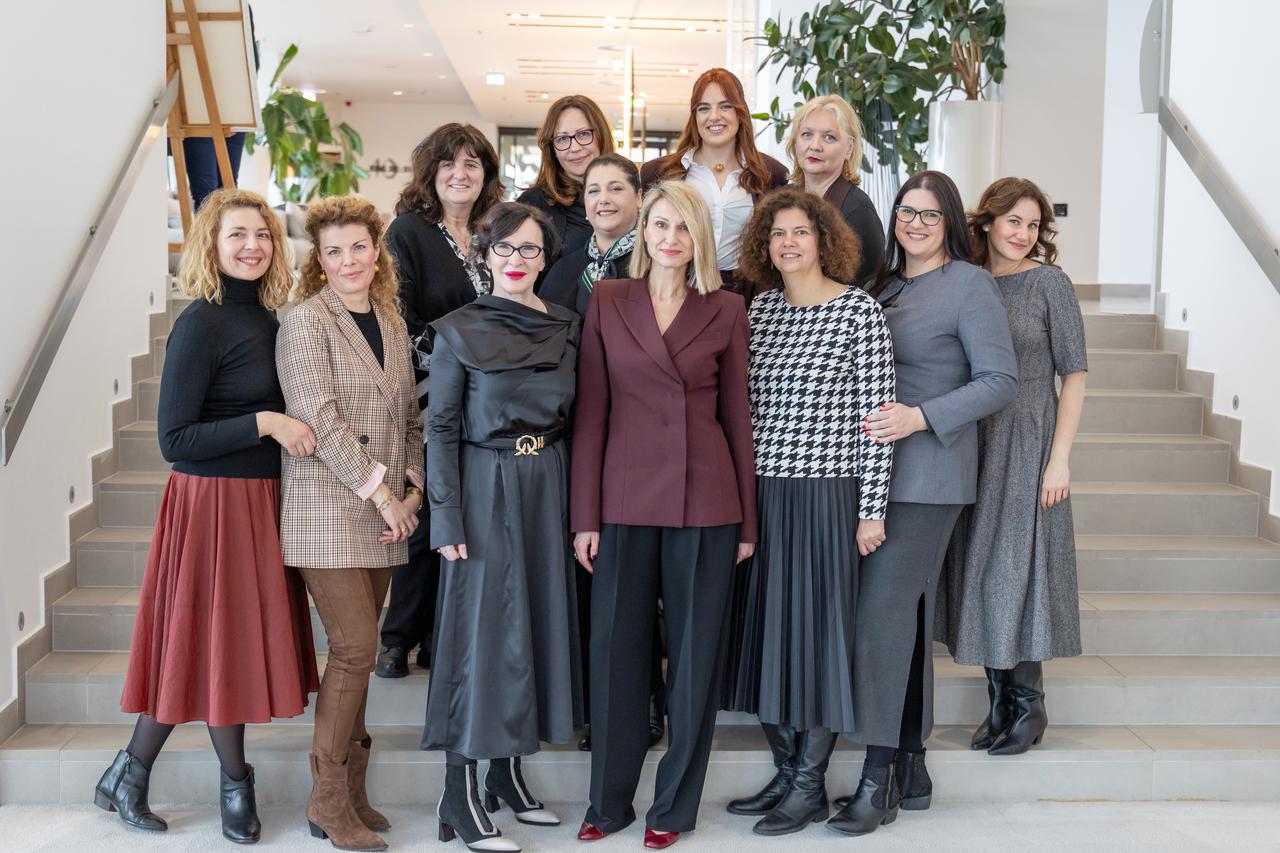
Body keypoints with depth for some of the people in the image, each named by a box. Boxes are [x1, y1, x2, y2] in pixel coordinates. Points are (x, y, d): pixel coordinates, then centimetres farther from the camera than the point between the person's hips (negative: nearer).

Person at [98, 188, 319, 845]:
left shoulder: (269, 318, 9)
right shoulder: (201, 324, -13)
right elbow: (174, 439, -16)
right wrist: (264, 423, -20)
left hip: (264, 501, 8)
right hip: (215, 501, -8)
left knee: (232, 640, 13)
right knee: (221, 636, 5)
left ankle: (129, 774, 27)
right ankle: (236, 784, 24)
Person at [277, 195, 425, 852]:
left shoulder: (392, 323, 14)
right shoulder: (306, 320, -6)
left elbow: (409, 416, 16)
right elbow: (322, 418, -14)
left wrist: (411, 489, 2)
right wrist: (380, 492, -13)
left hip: (385, 513, 6)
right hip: (327, 508, -6)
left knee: (358, 650, 9)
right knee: (355, 648, -8)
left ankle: (351, 790, 20)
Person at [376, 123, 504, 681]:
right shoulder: (409, 230, -3)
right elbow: (395, 316, -11)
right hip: (427, 404, -5)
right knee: (425, 521, 0)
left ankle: (439, 636, 18)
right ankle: (398, 637, 16)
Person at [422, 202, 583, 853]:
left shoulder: (567, 327, 7)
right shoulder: (459, 331, -5)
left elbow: (573, 418, 11)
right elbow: (441, 428, -6)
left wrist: (578, 508, 8)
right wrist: (446, 519, -12)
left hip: (548, 488, 5)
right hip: (486, 489, -5)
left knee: (535, 623, 10)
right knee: (481, 630, -2)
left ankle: (508, 775, 25)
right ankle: (461, 798, 8)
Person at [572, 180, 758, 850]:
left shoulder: (726, 311, 5)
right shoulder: (607, 301, 4)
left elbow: (736, 413, 7)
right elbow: (590, 409, 2)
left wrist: (747, 519, 5)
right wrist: (584, 515, -3)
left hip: (704, 499, 0)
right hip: (625, 496, 0)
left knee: (694, 649, 6)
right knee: (616, 646, 6)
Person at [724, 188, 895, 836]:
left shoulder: (859, 311, -6)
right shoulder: (760, 309, 9)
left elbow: (876, 414, -7)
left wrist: (872, 509, -10)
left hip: (827, 493, -5)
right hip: (761, 494, 5)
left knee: (816, 628, 1)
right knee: (766, 628, 9)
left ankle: (811, 788, 15)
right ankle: (785, 773, 24)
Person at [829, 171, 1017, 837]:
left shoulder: (970, 284, -3)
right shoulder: (884, 284, 16)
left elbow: (1000, 381, -9)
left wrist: (921, 417, -19)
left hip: (927, 474, -6)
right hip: (875, 469, 7)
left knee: (883, 611, -11)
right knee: (907, 615, 10)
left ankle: (879, 776, -3)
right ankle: (911, 768, 19)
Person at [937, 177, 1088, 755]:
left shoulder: (1048, 283, -4)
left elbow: (1074, 375, -6)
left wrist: (1060, 459, -12)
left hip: (1027, 445, -5)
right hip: (971, 446, 5)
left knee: (1016, 570, -3)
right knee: (978, 571, 8)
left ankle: (1029, 707, 12)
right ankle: (998, 702, 20)